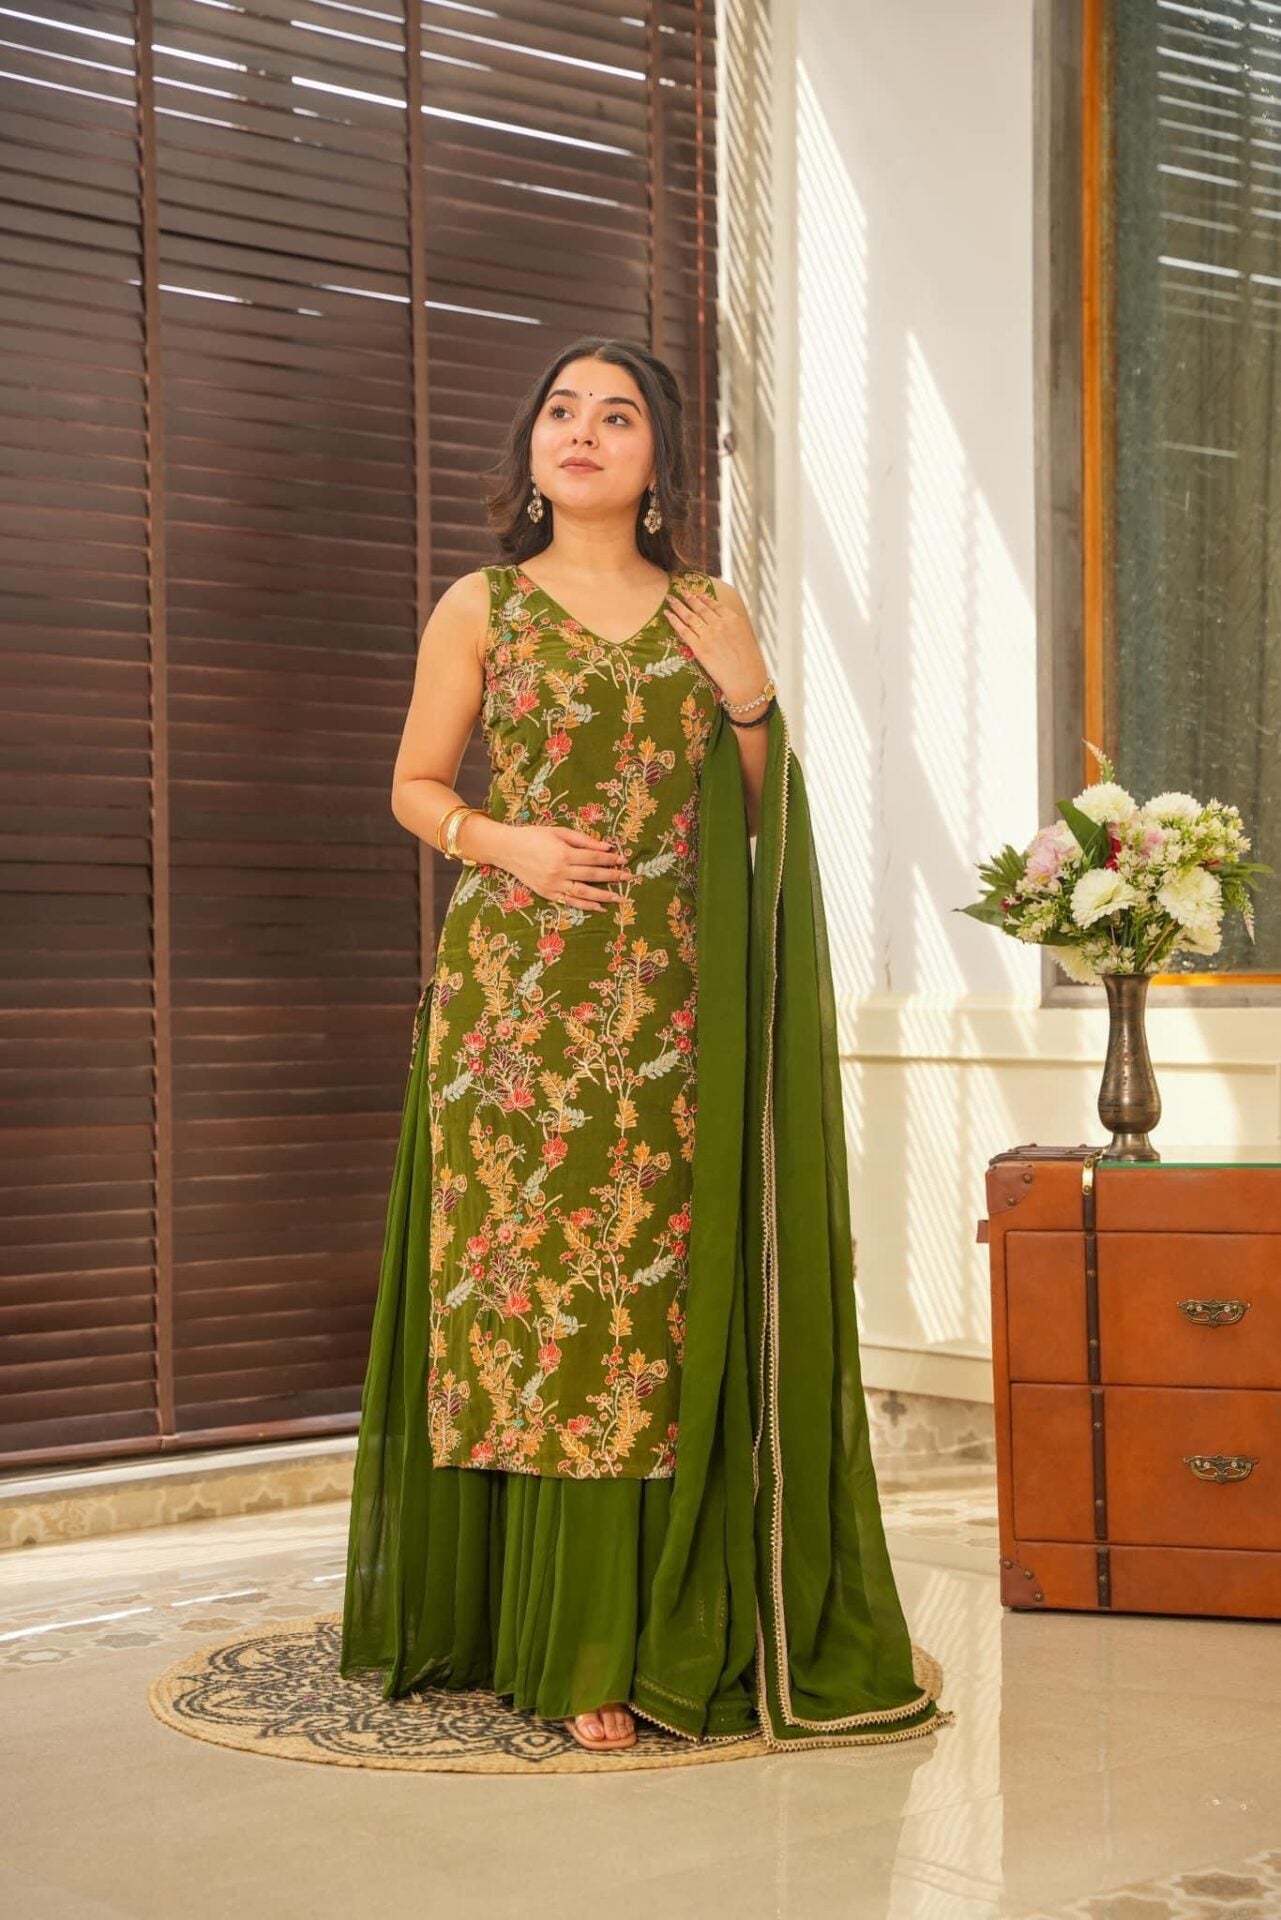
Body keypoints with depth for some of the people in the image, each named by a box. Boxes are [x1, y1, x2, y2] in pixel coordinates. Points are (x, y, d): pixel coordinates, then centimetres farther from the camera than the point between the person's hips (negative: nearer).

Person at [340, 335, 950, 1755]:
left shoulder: (712, 615, 13)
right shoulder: (480, 607, 7)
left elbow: (754, 824, 16)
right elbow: (415, 785, 10)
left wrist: (749, 702, -2)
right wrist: (508, 843, -8)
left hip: (668, 1000, 2)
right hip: (517, 988, -2)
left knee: (656, 1289, 0)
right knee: (530, 1286, -5)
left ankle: (648, 1628, 11)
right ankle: (559, 1646, 4)